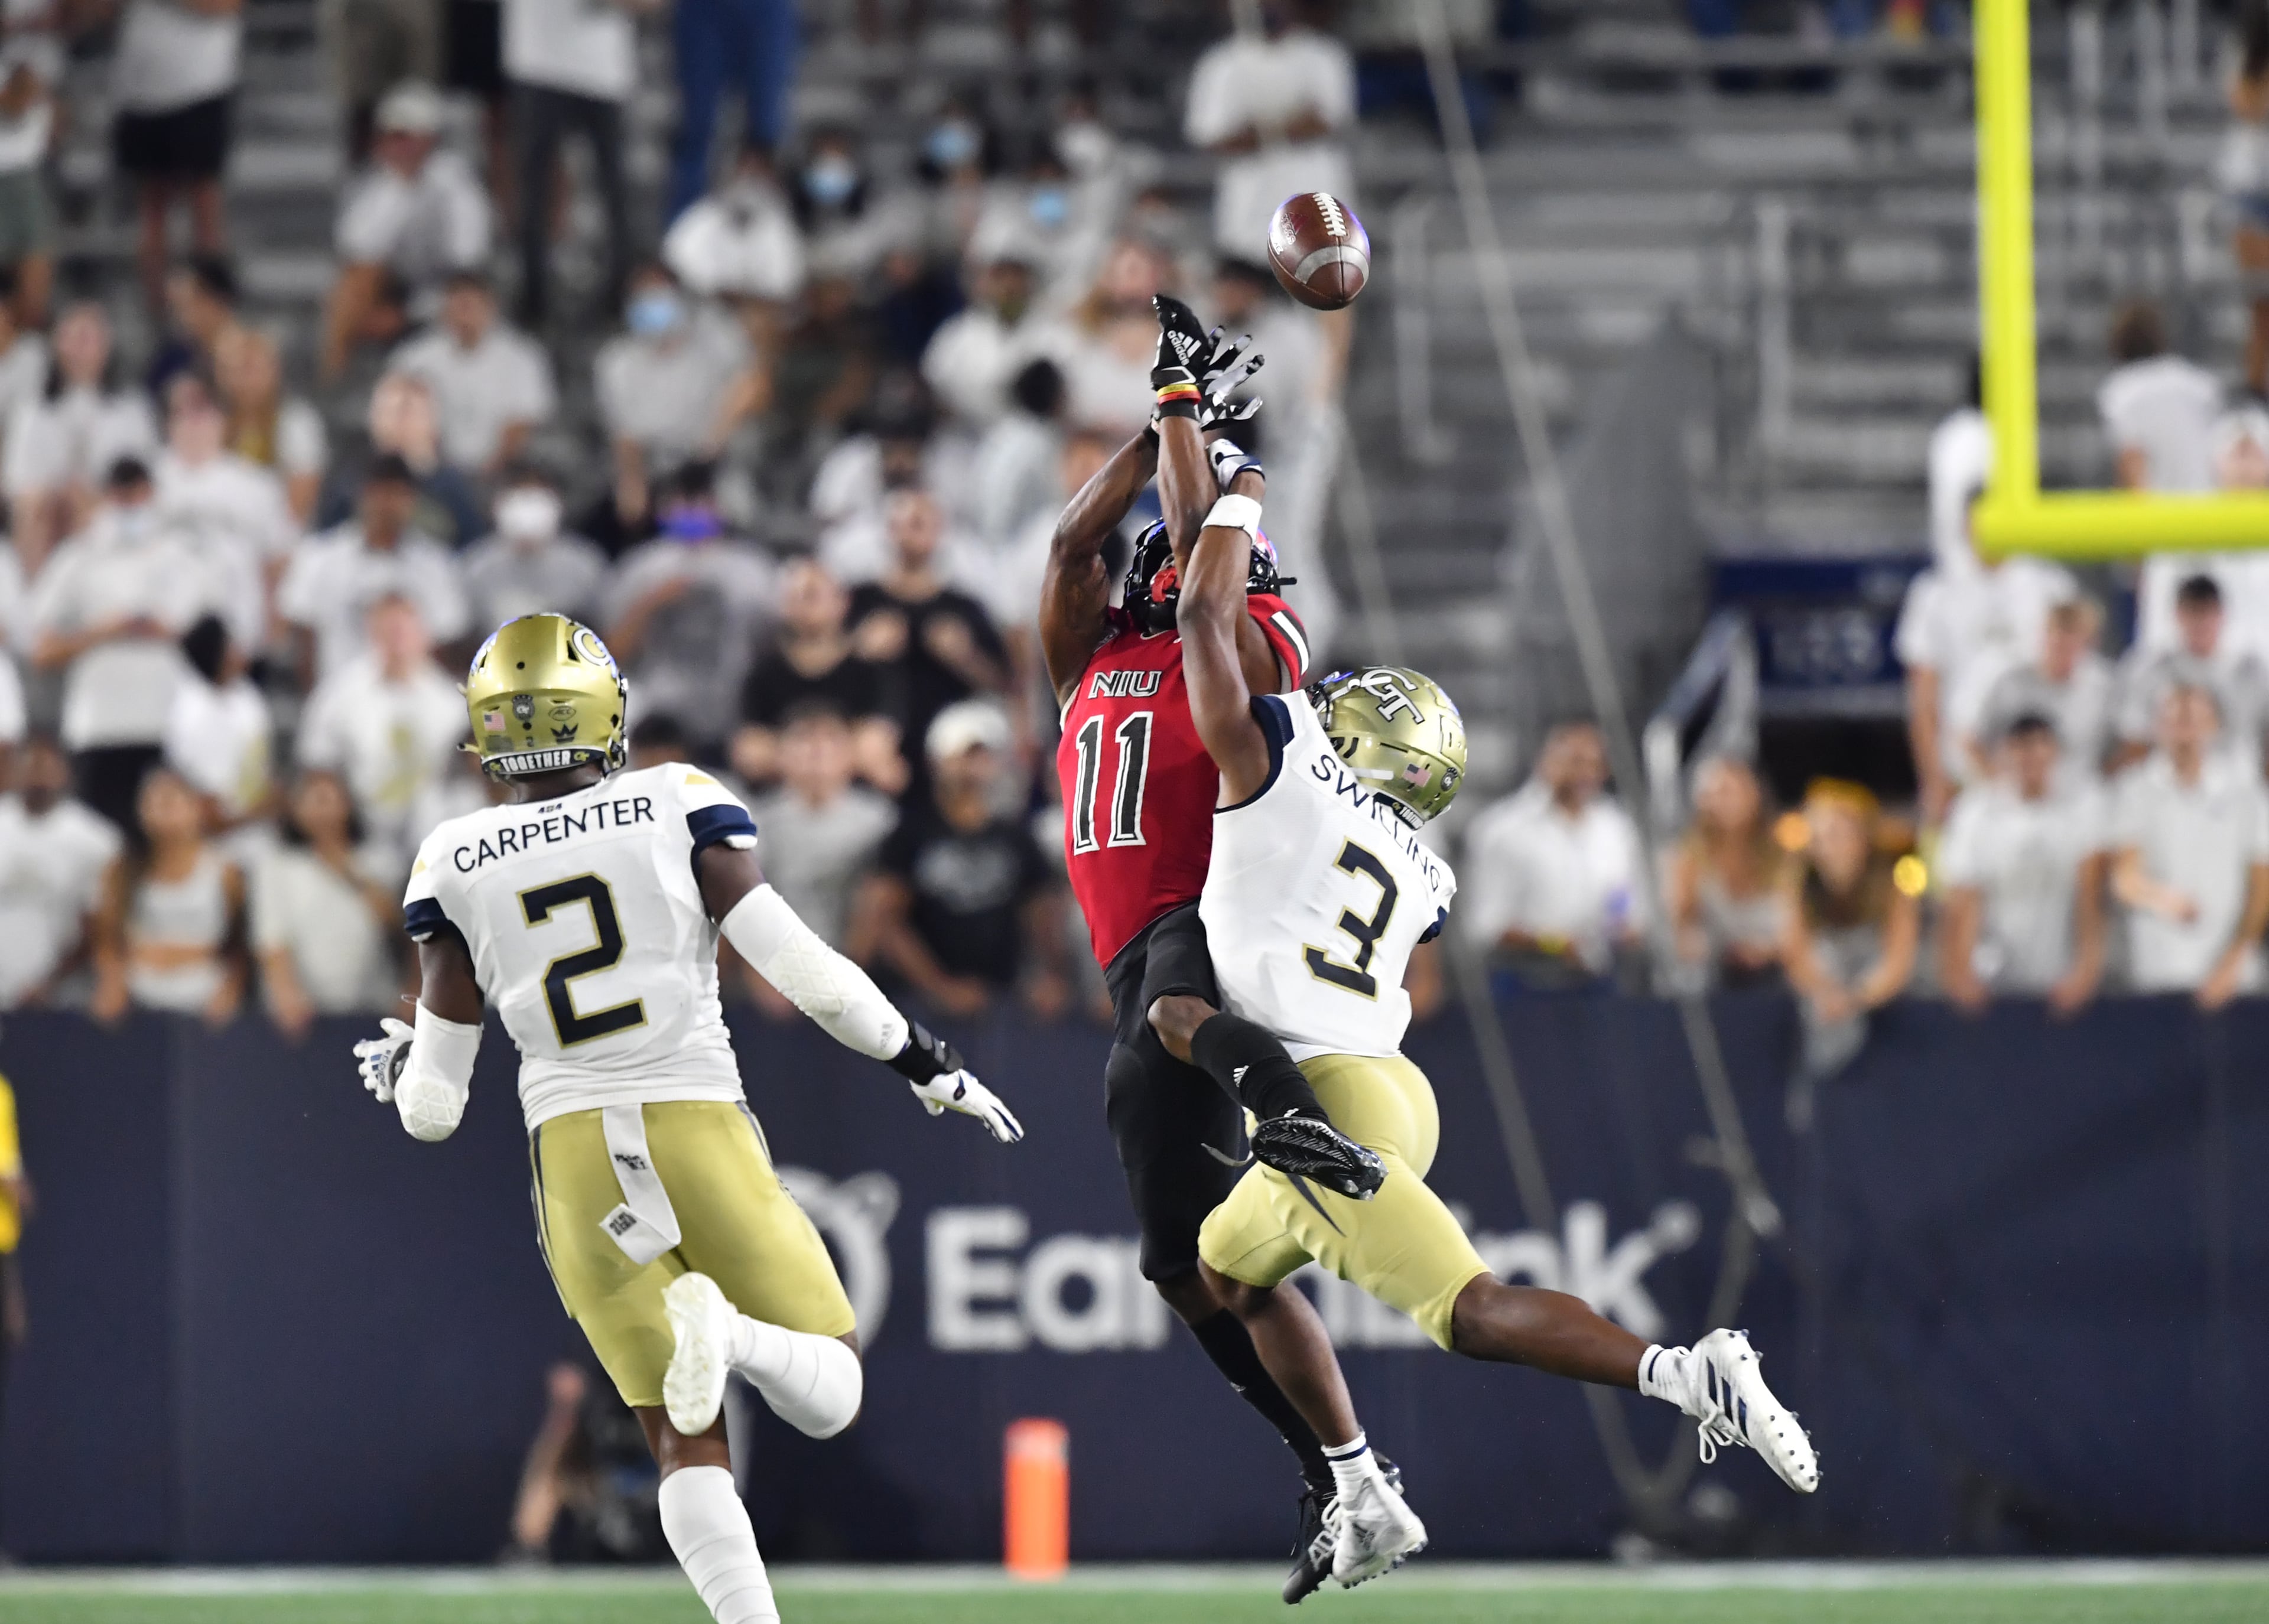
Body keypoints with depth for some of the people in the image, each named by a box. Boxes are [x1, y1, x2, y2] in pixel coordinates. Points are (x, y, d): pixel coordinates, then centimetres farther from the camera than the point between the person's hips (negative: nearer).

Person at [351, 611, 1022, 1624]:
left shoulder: (455, 867, 4)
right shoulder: (677, 808, -1)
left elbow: (433, 1110, 8)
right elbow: (799, 966, -6)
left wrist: (402, 1073, 32)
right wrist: (930, 1066, 7)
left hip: (576, 1153, 2)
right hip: (701, 1128, -2)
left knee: (686, 1442, 8)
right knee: (828, 1396, 7)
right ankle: (728, 1333, -26)